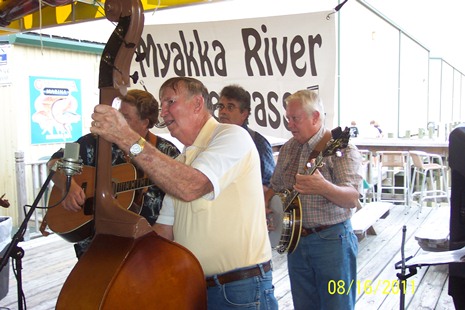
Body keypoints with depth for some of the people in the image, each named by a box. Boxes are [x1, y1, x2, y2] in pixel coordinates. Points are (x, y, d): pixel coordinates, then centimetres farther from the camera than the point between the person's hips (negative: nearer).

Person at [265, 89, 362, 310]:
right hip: (296, 240, 6)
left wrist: (323, 187, -41)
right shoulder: (288, 149, 8)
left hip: (332, 240, -6)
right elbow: (275, 187, 20)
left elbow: (352, 199, -22)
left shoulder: (340, 148, -12)